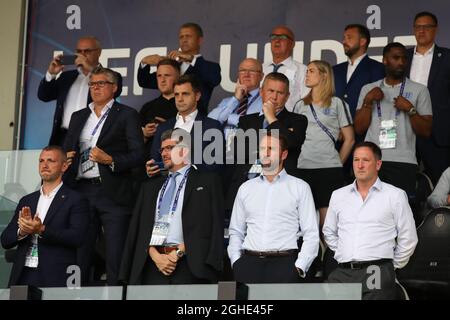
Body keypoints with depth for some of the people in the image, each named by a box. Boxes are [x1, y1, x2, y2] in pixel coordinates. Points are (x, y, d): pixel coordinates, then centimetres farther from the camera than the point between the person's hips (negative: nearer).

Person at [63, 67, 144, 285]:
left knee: (116, 259, -6)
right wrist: (66, 159, -2)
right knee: (79, 257, 3)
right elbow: (66, 151, 20)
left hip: (113, 193, -4)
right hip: (82, 191, 4)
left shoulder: (127, 115, 4)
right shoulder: (78, 117, 19)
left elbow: (138, 156, -4)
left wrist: (110, 160, -17)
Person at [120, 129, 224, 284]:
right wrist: (155, 255, -4)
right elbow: (139, 227, 13)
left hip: (187, 265, -3)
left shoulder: (207, 182, 8)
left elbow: (211, 227, -2)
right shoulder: (150, 186, 21)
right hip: (152, 266, 3)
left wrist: (179, 253, -9)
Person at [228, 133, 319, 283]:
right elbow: (236, 231, 20)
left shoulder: (299, 187, 9)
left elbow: (311, 234, 4)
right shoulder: (246, 188, 19)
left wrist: (299, 268, -7)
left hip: (284, 261, -3)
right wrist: (236, 261, 6)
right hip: (249, 262, 3)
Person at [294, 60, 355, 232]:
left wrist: (337, 163, 4)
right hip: (303, 168, 4)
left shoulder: (337, 104, 6)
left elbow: (349, 139, 6)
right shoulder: (301, 105, 17)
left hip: (329, 168, -4)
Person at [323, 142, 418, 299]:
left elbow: (408, 239, 6)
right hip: (342, 274, 3)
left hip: (377, 275, -3)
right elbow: (329, 232, 26)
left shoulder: (395, 196, 4)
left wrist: (392, 266, 8)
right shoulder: (338, 195, 15)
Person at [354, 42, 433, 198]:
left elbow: (426, 131, 5)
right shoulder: (368, 89, 16)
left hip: (403, 162, -2)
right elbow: (359, 128, 9)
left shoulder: (419, 90, 10)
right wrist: (368, 101, 0)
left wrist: (410, 109, -7)